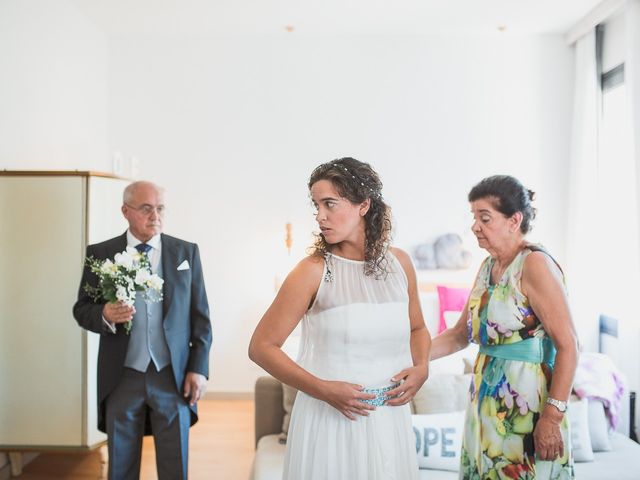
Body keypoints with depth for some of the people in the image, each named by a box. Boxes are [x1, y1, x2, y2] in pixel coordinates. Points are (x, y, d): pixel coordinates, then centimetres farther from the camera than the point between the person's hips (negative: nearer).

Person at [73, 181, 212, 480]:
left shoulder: (186, 252, 4)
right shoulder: (100, 254, 2)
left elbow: (200, 316, 4)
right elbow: (81, 309, 5)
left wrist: (199, 368, -2)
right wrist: (104, 315, -18)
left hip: (173, 376, 0)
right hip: (121, 378, 0)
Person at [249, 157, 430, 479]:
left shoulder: (399, 263, 1)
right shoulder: (314, 270, -11)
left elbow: (417, 328, 17)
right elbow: (261, 347, -9)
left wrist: (421, 368, -3)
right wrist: (323, 389, -17)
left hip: (390, 417, 4)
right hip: (328, 417, -3)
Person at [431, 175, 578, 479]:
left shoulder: (534, 264, -16)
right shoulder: (489, 266, 9)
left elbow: (568, 346, -20)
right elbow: (460, 334, 14)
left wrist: (552, 416, -22)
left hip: (527, 404, -7)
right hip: (488, 402, 8)